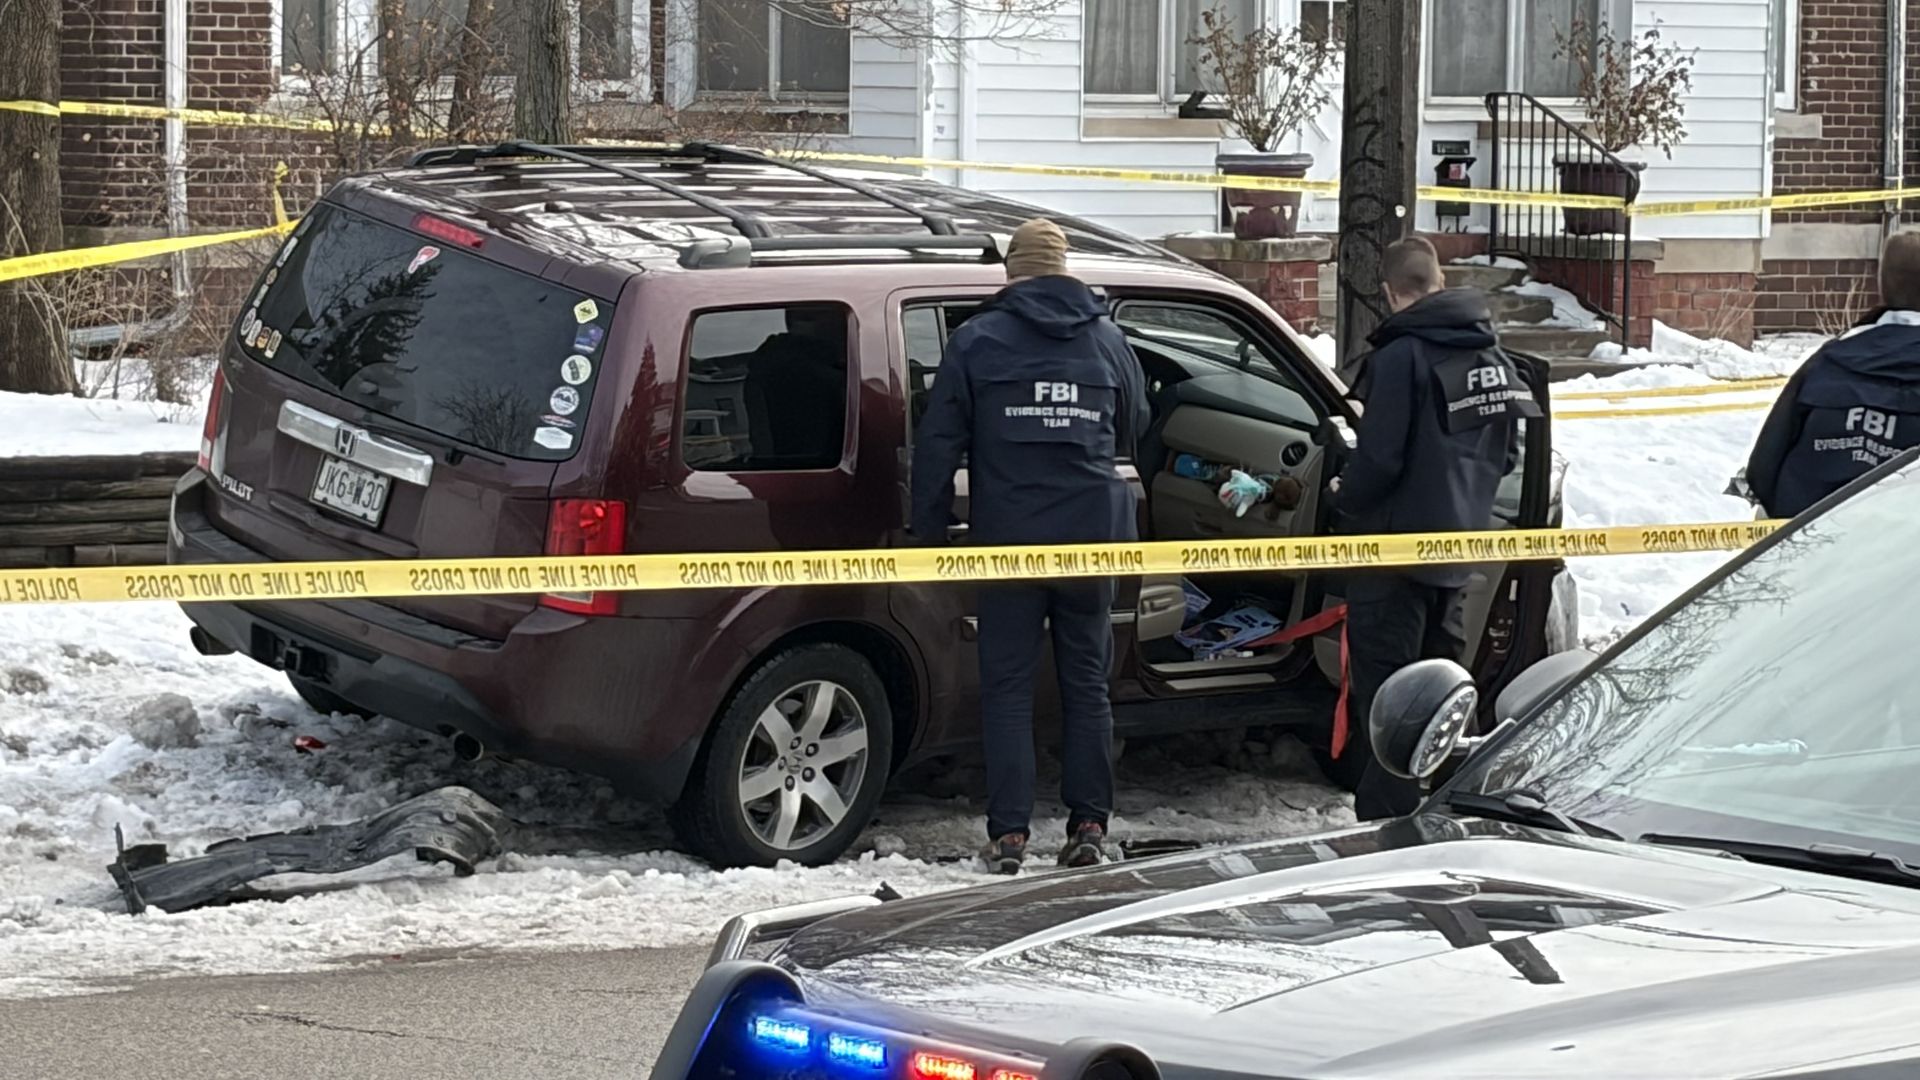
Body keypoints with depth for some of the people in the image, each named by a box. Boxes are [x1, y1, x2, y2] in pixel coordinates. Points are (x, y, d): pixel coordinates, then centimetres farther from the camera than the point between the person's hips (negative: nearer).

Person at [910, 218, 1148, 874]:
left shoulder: (977, 340, -2)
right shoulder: (1107, 340, 7)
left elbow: (938, 445, -3)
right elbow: (1132, 431, 20)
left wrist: (931, 534, 3)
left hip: (1008, 540, -2)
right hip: (1092, 535, 3)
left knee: (1007, 684, 2)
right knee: (1086, 680, 10)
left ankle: (1008, 833, -3)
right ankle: (1089, 825, 8)